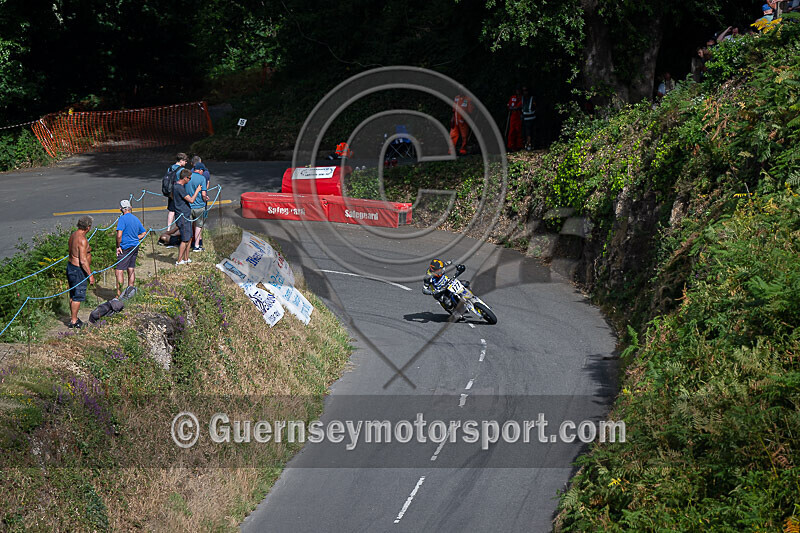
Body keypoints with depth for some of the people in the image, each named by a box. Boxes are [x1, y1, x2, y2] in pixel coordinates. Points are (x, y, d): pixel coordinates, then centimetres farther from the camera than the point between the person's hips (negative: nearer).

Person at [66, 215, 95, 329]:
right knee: (78, 296, 0)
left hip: (71, 266, 10)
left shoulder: (73, 235, 7)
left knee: (73, 295, 18)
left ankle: (73, 317, 29)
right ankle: (74, 321, 6)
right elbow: (83, 261, -26)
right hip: (79, 270, -10)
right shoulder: (82, 240, -24)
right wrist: (90, 275, -20)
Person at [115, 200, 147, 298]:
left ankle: (119, 295, -9)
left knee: (118, 271, -6)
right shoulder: (136, 219, 11)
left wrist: (118, 246, -10)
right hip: (135, 247, 8)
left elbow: (119, 235, -22)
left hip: (125, 248, -8)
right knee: (131, 270, 15)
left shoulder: (122, 218, -13)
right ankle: (129, 292, 22)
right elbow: (144, 233, 21)